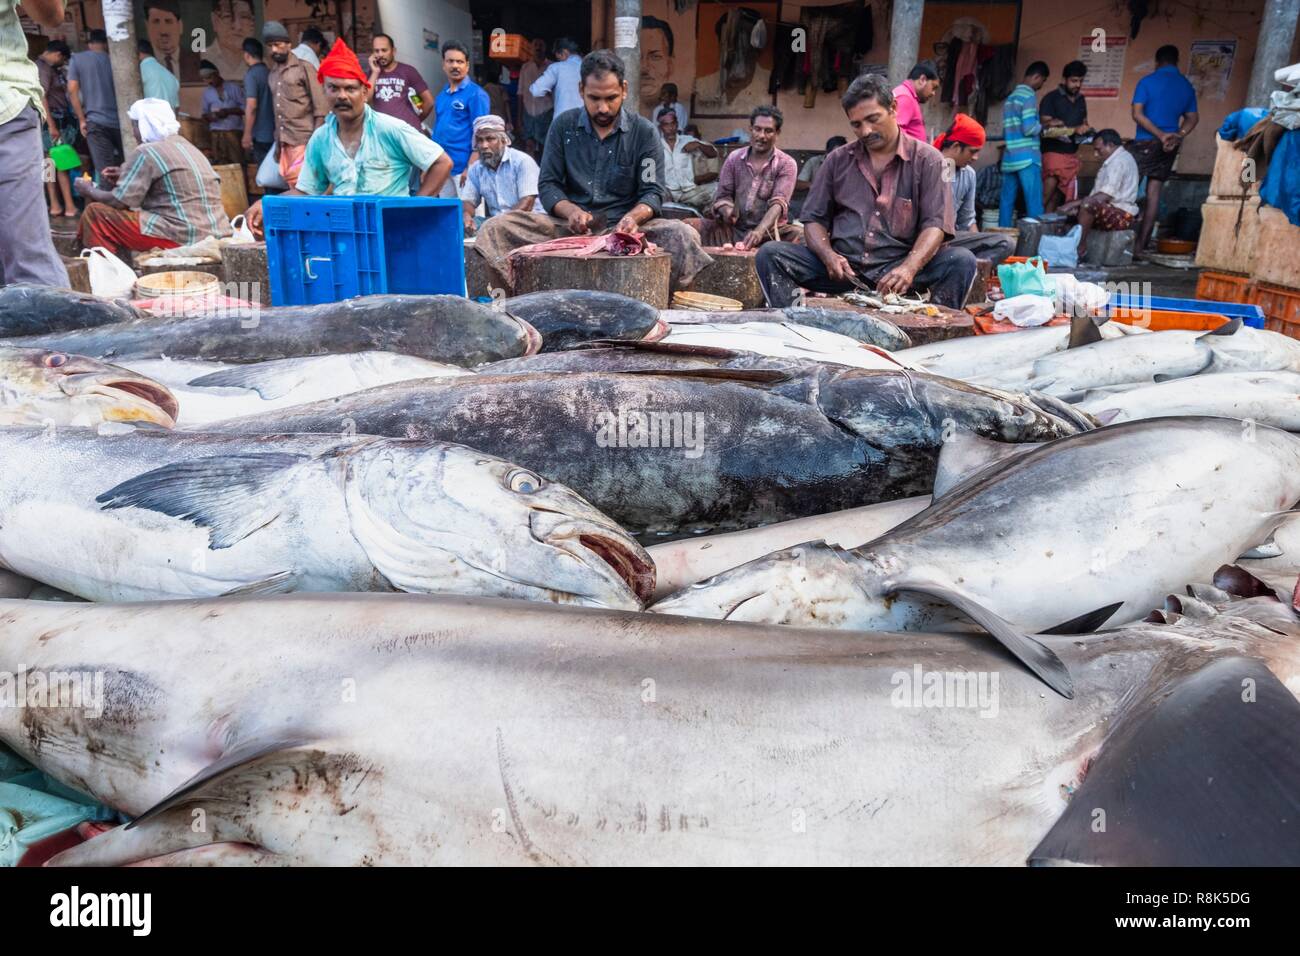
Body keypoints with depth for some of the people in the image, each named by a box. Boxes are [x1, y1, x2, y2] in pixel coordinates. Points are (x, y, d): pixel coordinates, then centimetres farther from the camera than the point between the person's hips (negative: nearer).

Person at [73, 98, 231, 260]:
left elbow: (119, 202, -5)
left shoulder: (146, 152, -7)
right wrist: (125, 177, 25)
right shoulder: (182, 144, 17)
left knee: (94, 213, 1)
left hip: (183, 236, -9)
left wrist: (90, 191, 14)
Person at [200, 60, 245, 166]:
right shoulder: (207, 92, 15)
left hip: (234, 132, -3)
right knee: (220, 165, -6)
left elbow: (246, 107, 0)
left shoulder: (234, 87, 4)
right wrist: (208, 116, -5)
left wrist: (228, 111, -13)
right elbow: (205, 113, 19)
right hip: (217, 134, 3)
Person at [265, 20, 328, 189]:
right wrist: (278, 142, 14)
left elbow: (321, 107, -6)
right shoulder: (272, 74, 19)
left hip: (304, 139, -6)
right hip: (285, 142, 6)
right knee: (293, 186, 3)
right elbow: (277, 112, 21)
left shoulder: (303, 68, 0)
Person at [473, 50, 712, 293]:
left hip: (622, 228, -1)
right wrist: (571, 211, -15)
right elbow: (548, 184, 8)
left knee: (684, 236, -31)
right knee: (494, 228, -23)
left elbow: (653, 192, 2)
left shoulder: (644, 132, 5)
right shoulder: (563, 125, 10)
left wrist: (633, 217, -23)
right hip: (570, 227, 1)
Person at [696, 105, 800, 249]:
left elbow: (778, 203, -16)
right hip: (735, 229, 2)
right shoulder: (734, 158, 8)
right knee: (691, 226, -21)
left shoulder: (786, 164, -3)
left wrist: (759, 231, -35)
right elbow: (723, 194, 8)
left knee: (800, 235, -34)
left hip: (770, 230, -2)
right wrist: (726, 210, -19)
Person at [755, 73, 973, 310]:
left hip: (896, 269, -2)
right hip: (844, 267, 2)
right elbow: (813, 218, 13)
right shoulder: (838, 160, 15)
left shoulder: (927, 160, 5)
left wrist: (909, 268, -27)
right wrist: (829, 256, -11)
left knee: (962, 261, -29)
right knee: (770, 254, -19)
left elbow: (934, 224, -5)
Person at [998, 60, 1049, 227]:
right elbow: (1028, 128, -16)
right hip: (1027, 157, -8)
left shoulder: (1010, 97, 17)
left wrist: (1038, 125, 19)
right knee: (1034, 203, -5)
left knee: (1007, 201, 6)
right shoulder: (1029, 95, -7)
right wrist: (1042, 127, 1)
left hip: (1009, 157, 8)